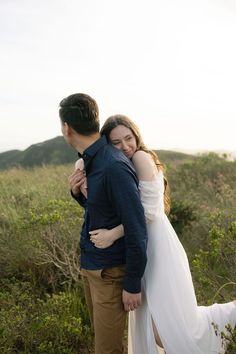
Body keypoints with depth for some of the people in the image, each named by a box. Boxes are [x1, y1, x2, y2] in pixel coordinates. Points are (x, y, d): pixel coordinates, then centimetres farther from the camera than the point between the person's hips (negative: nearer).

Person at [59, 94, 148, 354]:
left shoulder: (114, 167, -24)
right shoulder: (90, 162, 4)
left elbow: (136, 229, -21)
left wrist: (132, 284, -15)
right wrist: (77, 193, -5)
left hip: (110, 272, -8)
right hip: (90, 265, 8)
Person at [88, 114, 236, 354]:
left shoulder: (141, 157, -12)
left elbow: (149, 210, -20)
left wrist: (113, 235, -24)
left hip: (158, 249, -8)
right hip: (141, 251, 8)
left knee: (175, 330, 0)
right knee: (146, 330, 15)